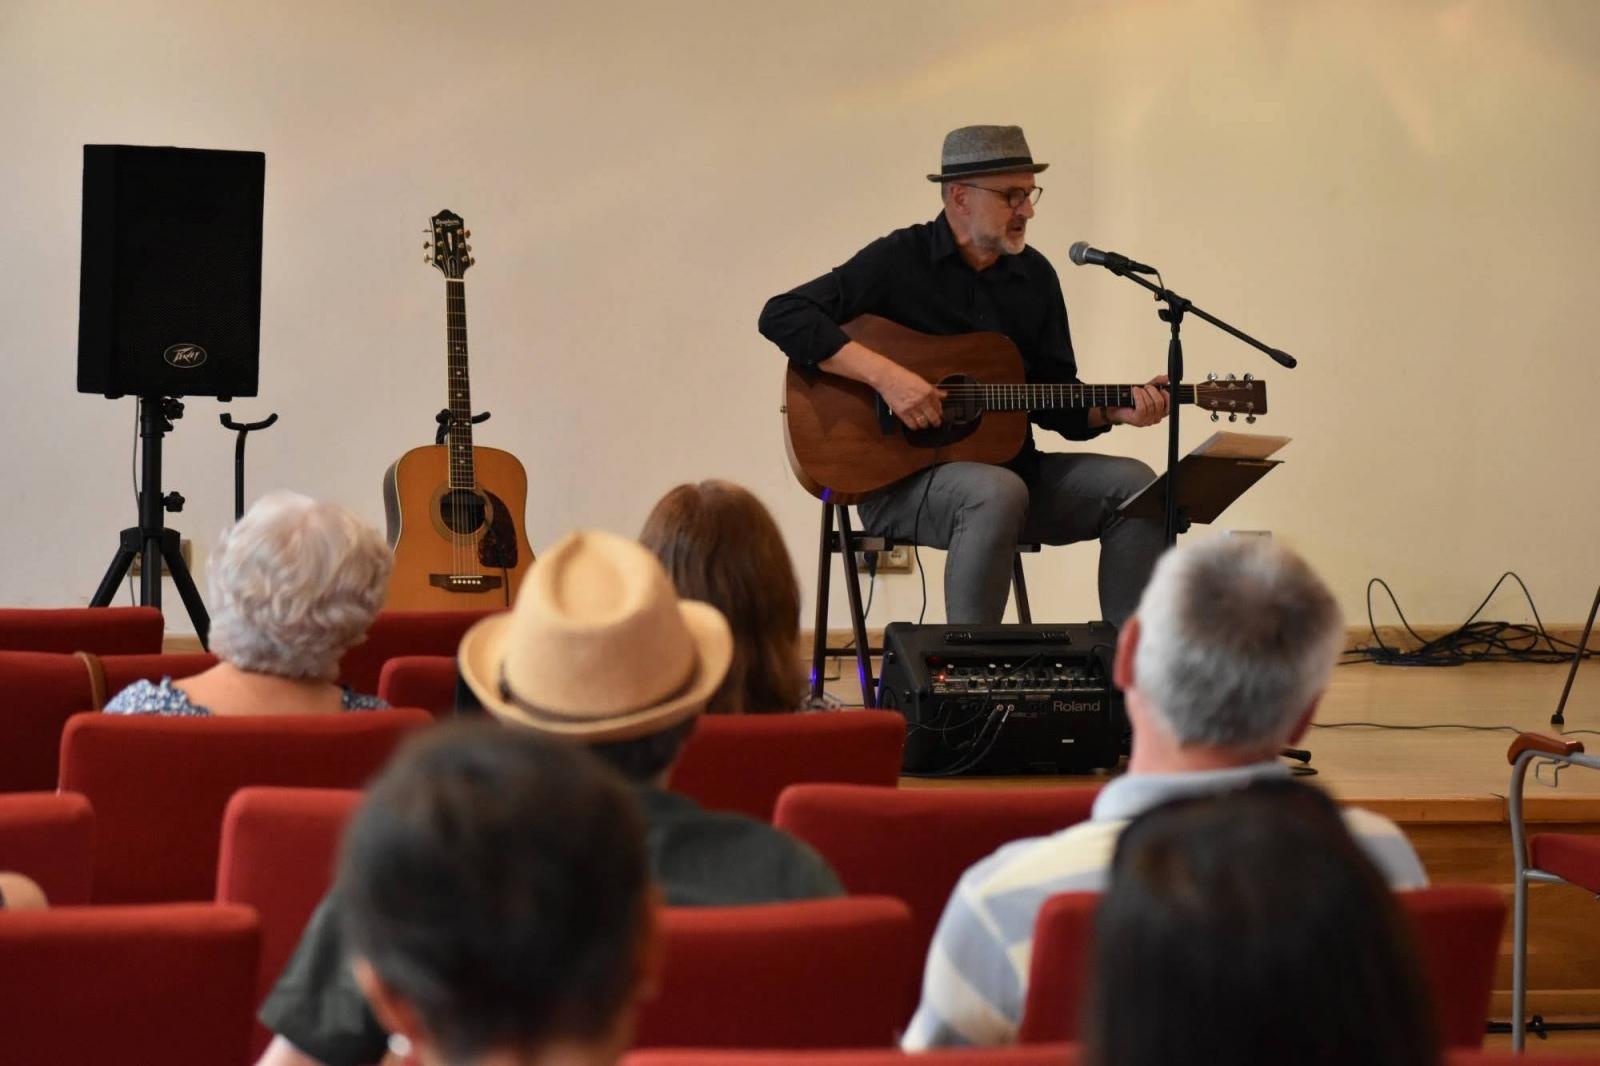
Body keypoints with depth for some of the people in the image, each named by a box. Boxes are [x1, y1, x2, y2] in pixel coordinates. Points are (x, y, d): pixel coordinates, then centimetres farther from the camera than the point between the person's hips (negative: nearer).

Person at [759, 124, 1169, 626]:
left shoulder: (1035, 276, 12)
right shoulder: (898, 260, -6)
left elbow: (1056, 401, 16)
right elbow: (782, 316, -16)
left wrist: (1115, 411, -6)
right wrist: (885, 374, -25)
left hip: (1009, 467, 6)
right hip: (900, 477, -6)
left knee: (1135, 485, -12)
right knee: (999, 492, -37)